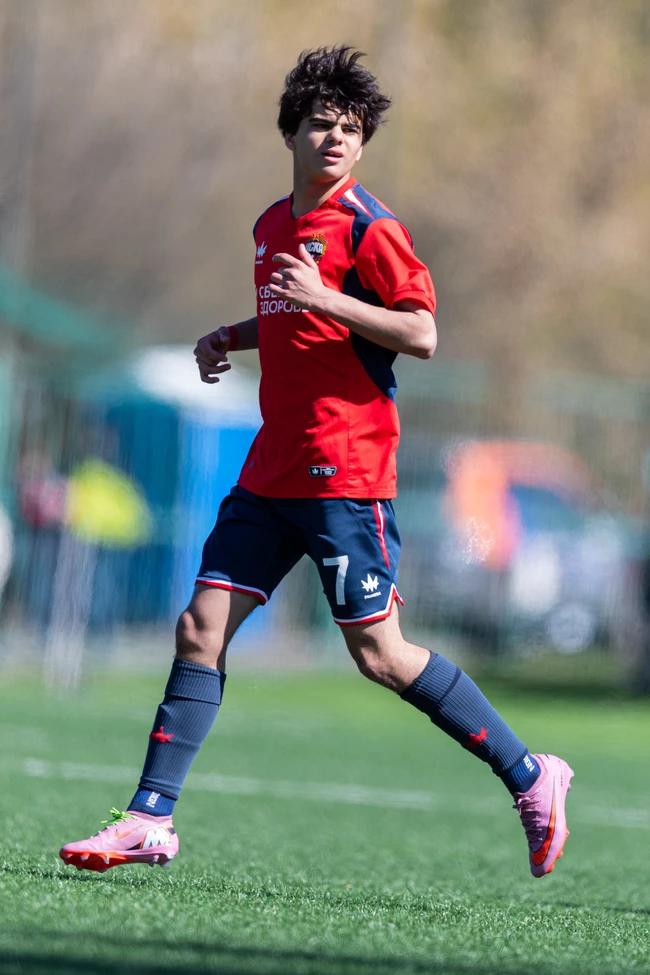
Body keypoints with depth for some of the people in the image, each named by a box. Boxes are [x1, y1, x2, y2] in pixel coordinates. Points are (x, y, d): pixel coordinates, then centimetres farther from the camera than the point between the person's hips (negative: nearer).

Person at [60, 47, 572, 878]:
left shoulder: (368, 227, -9)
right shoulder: (272, 225, 15)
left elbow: (422, 335, -15)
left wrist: (325, 298, -22)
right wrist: (232, 338, 14)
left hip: (344, 473, -7)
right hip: (272, 469, 7)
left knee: (379, 654, -6)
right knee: (201, 628, 0)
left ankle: (530, 779, 7)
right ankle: (150, 820, 2)